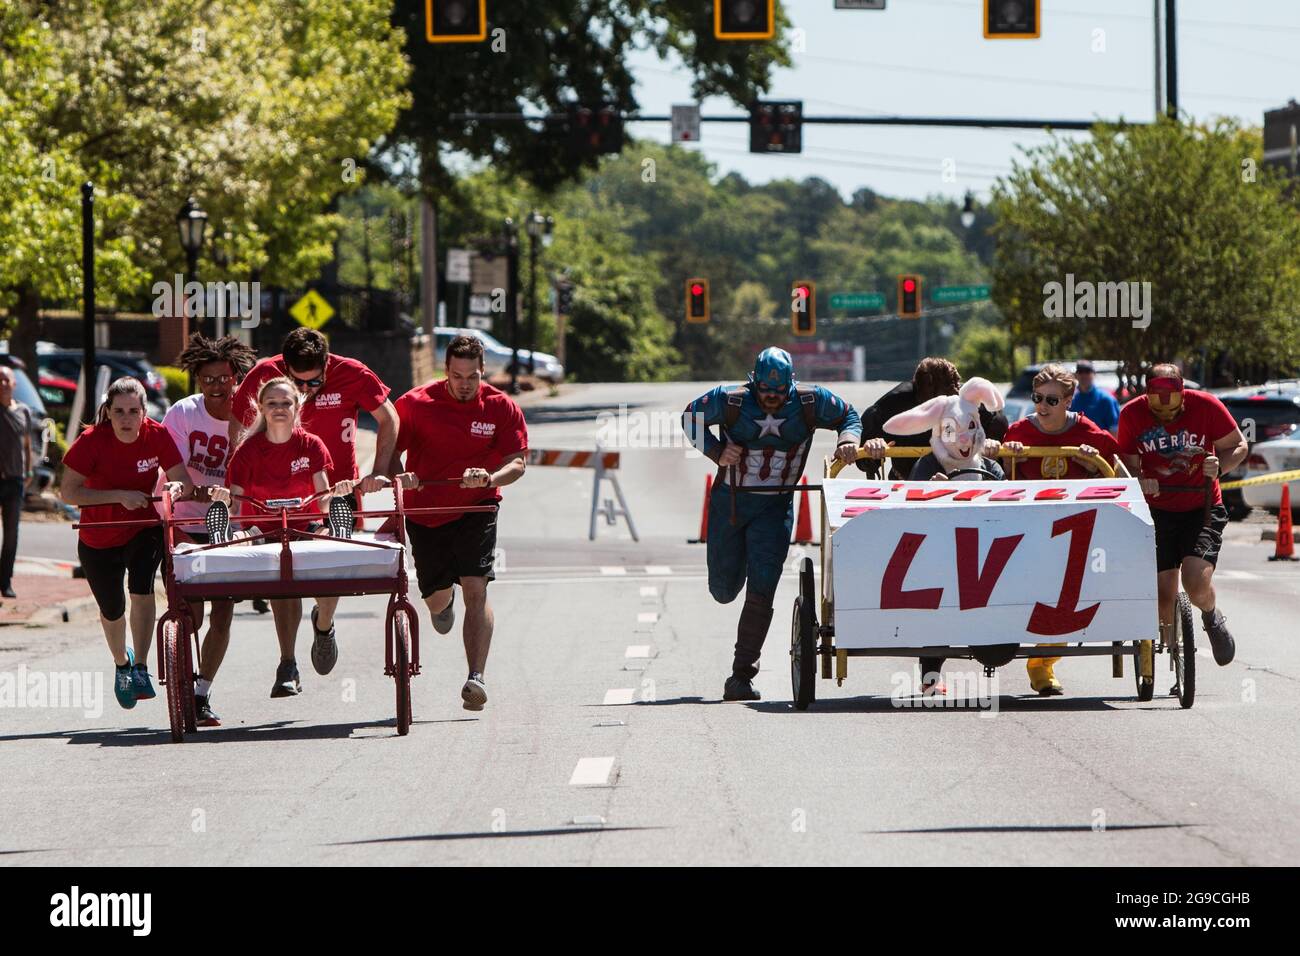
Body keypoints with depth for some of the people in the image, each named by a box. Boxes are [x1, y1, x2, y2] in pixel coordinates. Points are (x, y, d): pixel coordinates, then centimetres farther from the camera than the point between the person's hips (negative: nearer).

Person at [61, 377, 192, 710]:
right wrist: (119, 496, -34)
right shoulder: (91, 441, -23)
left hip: (145, 529, 0)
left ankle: (141, 669, -20)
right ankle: (122, 663, 45)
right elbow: (68, 492, -27)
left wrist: (176, 488, -38)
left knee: (141, 586, -28)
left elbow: (183, 479, -13)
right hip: (98, 538, 0)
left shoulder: (157, 436, -17)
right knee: (112, 610, 13)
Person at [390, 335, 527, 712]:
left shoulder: (502, 408, -5)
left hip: (475, 510, -1)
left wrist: (489, 478, -29)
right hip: (424, 511, 1)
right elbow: (392, 451, 2)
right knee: (436, 597, 11)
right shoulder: (415, 404, -5)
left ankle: (476, 678, -21)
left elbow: (517, 462, -8)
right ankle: (444, 601, 52)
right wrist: (399, 477, -20)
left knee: (475, 590, -18)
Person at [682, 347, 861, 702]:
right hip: (730, 500, 1)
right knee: (724, 589, 12)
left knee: (761, 592, -13)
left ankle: (741, 676, -10)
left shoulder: (810, 402, -13)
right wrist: (717, 452, -15)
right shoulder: (729, 401, -15)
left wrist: (848, 440, -17)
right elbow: (691, 417, 1)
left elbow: (848, 416, 5)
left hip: (774, 507, -1)